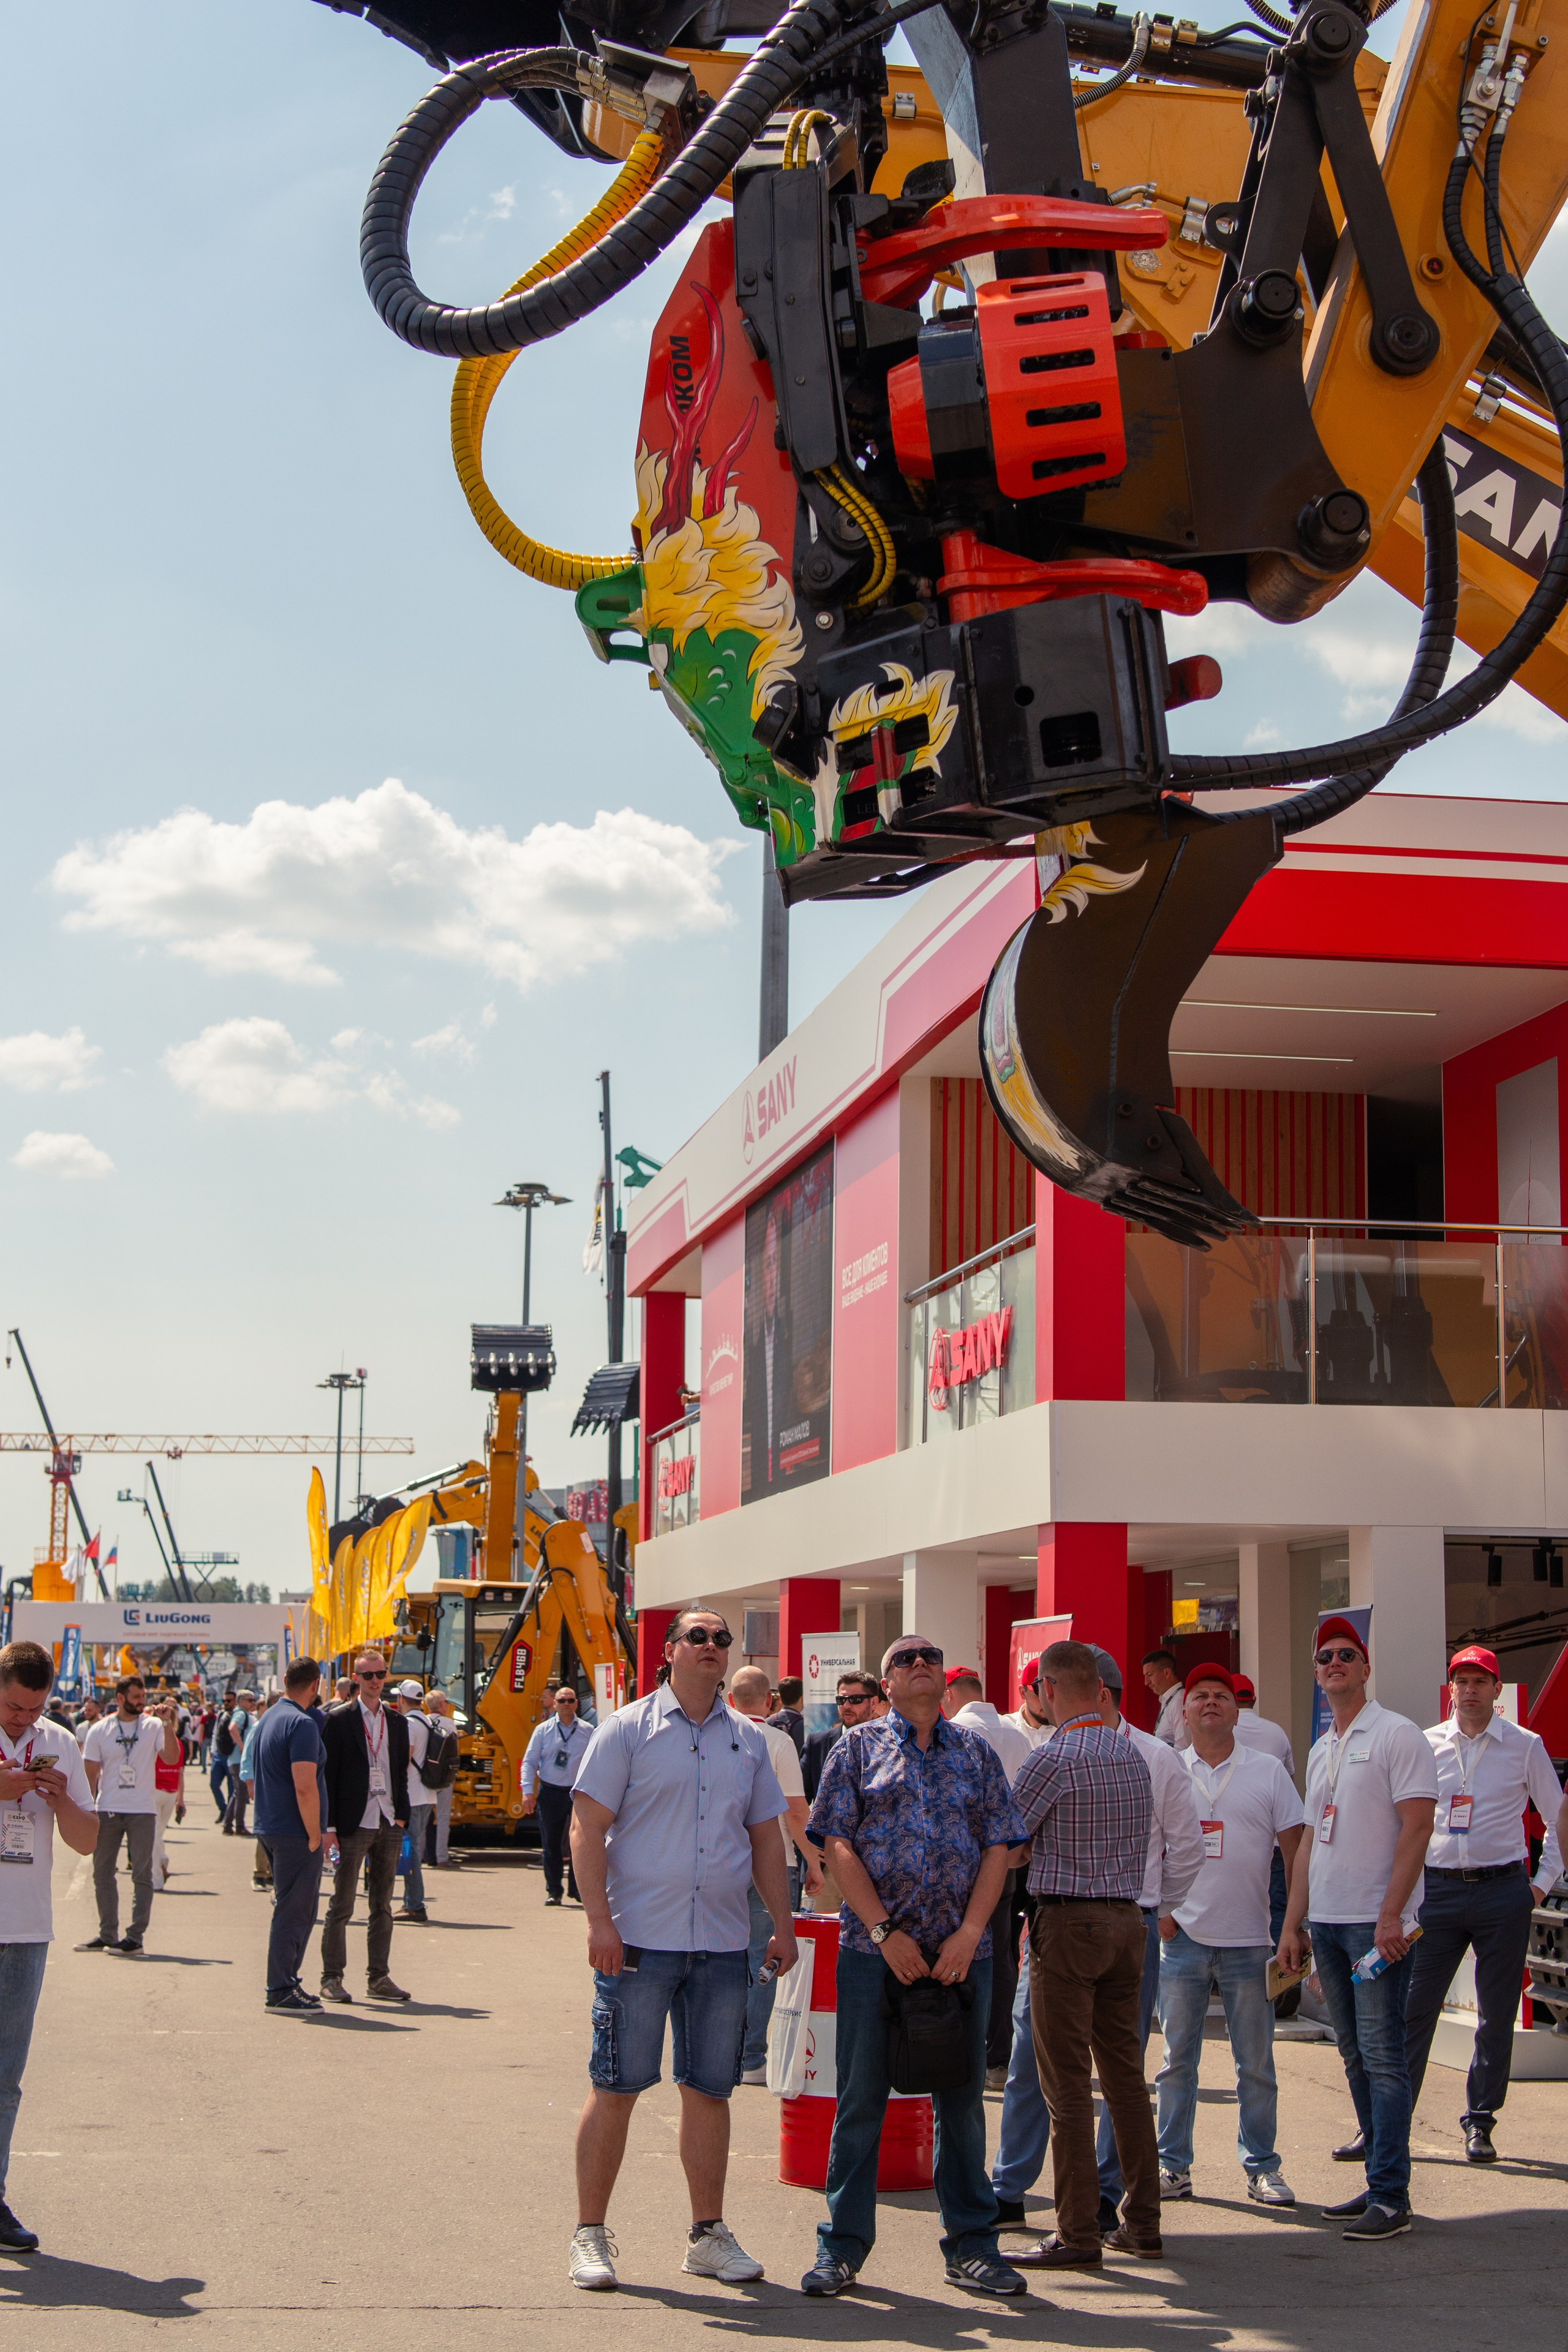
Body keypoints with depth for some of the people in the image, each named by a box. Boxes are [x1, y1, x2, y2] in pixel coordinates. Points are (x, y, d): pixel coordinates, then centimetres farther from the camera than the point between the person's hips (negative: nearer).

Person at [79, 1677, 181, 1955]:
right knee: (102, 1874, 8)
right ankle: (107, 1935, 18)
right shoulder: (100, 1731, 3)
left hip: (142, 1811, -2)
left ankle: (136, 1936, 3)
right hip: (107, 1811, 2)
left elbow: (172, 1758, -12)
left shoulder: (153, 1726, 0)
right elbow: (91, 1775, 5)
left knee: (142, 1875, -1)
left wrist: (167, 1723, -19)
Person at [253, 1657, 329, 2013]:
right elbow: (305, 1788, -23)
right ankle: (281, 1992, -1)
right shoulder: (303, 1724, -17)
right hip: (295, 1833, -9)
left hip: (270, 1827, 9)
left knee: (296, 1909, 18)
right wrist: (314, 1836, -14)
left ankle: (286, 1982, 23)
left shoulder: (269, 1718, 13)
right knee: (293, 1911, -4)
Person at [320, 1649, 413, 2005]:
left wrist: (401, 1815, 5)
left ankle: (379, 1978, 15)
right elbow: (328, 1774, -4)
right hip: (353, 1825, -5)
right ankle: (332, 1977, 5)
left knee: (383, 1906, 9)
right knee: (341, 1906, -1)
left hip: (389, 1826, 5)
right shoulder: (338, 1720, -2)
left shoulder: (397, 1722, 12)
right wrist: (329, 1825, -9)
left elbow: (402, 1772, 15)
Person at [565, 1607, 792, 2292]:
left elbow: (766, 1837, 19)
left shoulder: (747, 1741, 13)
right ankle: (589, 2235, 8)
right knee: (616, 2087, -1)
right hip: (639, 1939, -4)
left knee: (710, 2089, 8)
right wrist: (600, 1920, -14)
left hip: (722, 1945, 4)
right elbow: (587, 1828, -6)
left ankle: (708, 2234, 18)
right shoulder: (628, 1729, -2)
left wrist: (783, 1924, 11)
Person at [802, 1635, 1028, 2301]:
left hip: (960, 1950, 2)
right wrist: (884, 1931, -11)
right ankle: (843, 2245, 10)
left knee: (962, 2097, 7)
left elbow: (999, 1847, 6)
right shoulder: (859, 1747, 6)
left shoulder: (977, 1753, 12)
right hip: (873, 1947, -2)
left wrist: (969, 1932, -7)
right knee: (861, 2097, 2)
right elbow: (838, 1844, -2)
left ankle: (970, 2245, 14)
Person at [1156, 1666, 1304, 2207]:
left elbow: (1295, 1852, 3)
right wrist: (1155, 1909, -2)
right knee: (1177, 2056, 4)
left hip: (1249, 1939, -1)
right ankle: (1172, 2165, 11)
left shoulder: (1268, 1771, 3)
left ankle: (1262, 2167, 13)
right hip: (1182, 1935, 1)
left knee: (1256, 2061, 4)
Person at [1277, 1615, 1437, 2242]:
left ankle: (1390, 2197, -6)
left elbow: (1416, 1827, -13)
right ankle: (1380, 2182, 17)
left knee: (1382, 2055, -8)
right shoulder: (1320, 1751, 18)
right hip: (1326, 1922, 8)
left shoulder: (1396, 1735, -6)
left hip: (1378, 1924, -8)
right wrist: (1293, 1923, 15)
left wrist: (1390, 1915, -20)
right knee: (1355, 2055, 10)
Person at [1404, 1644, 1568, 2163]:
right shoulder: (1425, 1745, 7)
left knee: (1497, 2014, 4)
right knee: (1412, 2008, -3)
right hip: (1437, 1888, 1)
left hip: (1503, 1891, -1)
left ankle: (1480, 2122, 15)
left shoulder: (1525, 1746, 4)